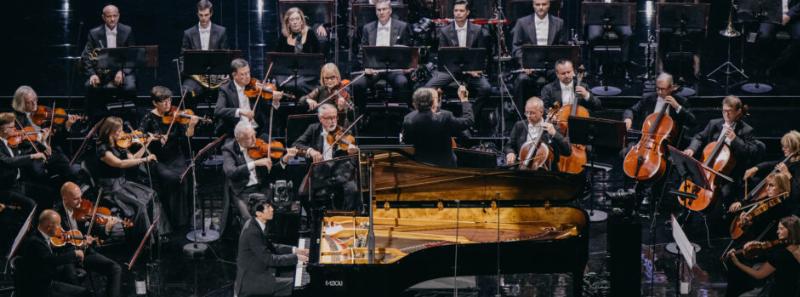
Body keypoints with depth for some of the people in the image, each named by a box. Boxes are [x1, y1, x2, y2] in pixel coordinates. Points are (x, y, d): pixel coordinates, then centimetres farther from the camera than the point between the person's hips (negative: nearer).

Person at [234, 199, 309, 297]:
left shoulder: (255, 224, 4)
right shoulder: (252, 232, -24)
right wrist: (296, 258, -18)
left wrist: (294, 250, 6)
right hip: (251, 281, -10)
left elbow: (269, 246, 15)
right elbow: (268, 259, -23)